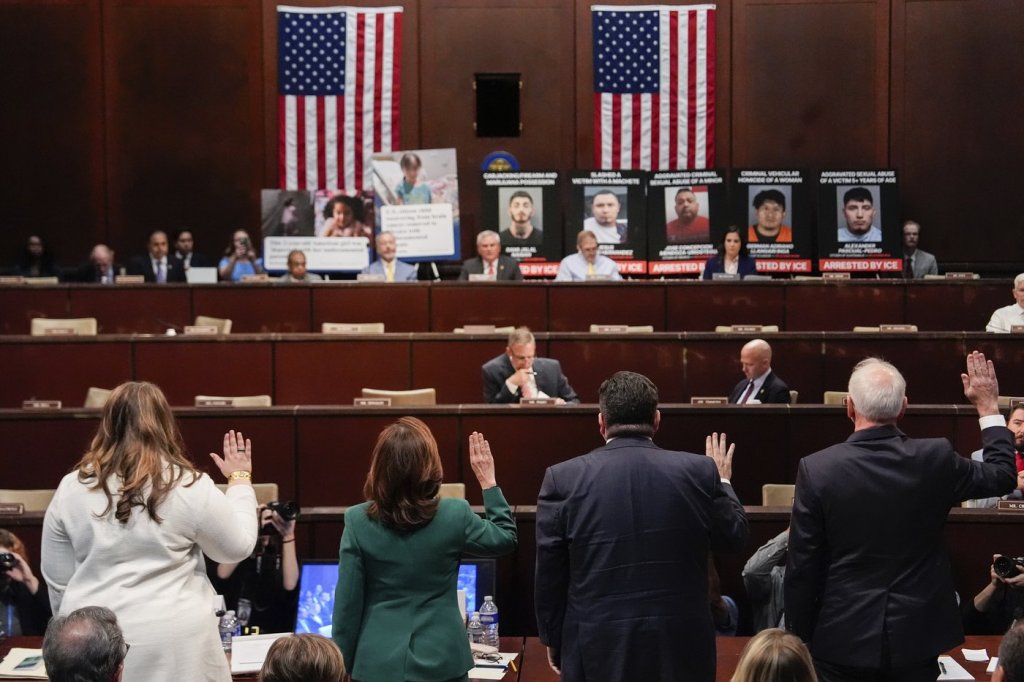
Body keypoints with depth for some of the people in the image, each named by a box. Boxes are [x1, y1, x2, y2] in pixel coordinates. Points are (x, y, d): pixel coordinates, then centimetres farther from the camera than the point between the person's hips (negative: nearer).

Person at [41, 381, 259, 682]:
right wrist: (240, 481, 15)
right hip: (173, 642, -2)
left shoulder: (71, 490, -1)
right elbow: (238, 546, 4)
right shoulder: (190, 487, -9)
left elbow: (57, 581, 5)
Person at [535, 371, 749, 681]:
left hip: (598, 649, -1)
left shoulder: (564, 478, -7)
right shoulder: (698, 472, -5)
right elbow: (734, 537, 11)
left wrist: (553, 639, 13)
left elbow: (548, 575, -1)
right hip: (680, 647, 1)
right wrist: (722, 481, 28)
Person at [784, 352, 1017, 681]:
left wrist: (799, 642, 3)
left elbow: (801, 569, -9)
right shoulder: (935, 457, -9)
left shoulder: (817, 469, -13)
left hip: (842, 640, -2)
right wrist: (988, 406, 23)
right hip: (917, 637, 2)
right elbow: (1003, 475, 12)